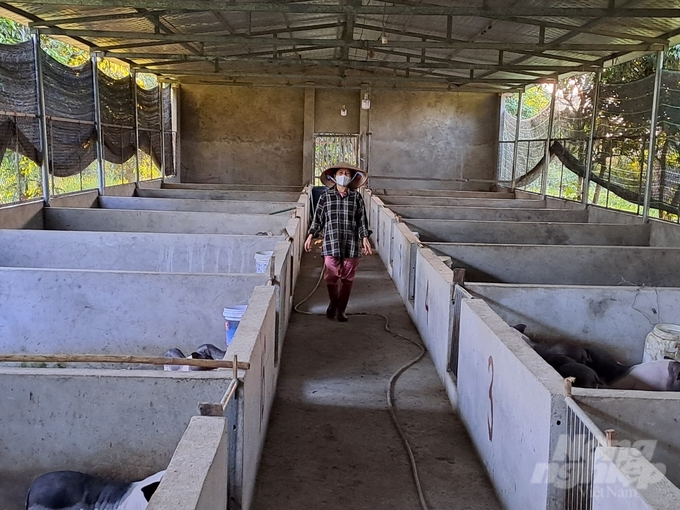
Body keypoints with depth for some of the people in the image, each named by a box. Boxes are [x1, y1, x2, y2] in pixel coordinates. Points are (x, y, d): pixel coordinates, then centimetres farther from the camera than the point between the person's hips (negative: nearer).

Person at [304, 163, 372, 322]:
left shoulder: (356, 197, 5)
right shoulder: (325, 196, 4)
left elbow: (362, 220, 6)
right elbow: (318, 219, 7)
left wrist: (365, 239, -2)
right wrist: (310, 236, 0)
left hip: (351, 244, 1)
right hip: (331, 243, -1)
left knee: (347, 278, 4)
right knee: (331, 276, -3)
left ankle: (341, 309, 18)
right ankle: (333, 303, 23)